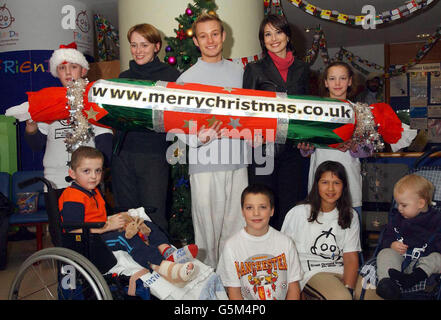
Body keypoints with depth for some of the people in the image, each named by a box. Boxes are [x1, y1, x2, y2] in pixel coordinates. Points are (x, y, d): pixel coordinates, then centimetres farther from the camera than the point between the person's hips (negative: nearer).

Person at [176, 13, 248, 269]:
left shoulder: (238, 71, 12)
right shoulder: (187, 78, 0)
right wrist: (197, 138, -23)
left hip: (237, 160, 4)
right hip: (206, 163, -3)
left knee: (238, 224, 11)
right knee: (208, 225, 3)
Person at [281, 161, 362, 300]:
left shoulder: (350, 216, 9)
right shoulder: (297, 213, -2)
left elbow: (351, 257, 1)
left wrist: (348, 288, -16)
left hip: (341, 270, 4)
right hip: (311, 271, -4)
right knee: (341, 296, -29)